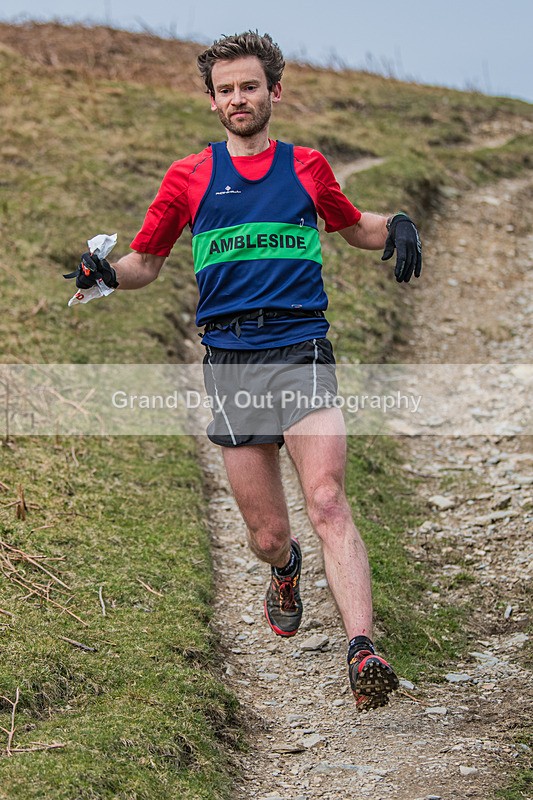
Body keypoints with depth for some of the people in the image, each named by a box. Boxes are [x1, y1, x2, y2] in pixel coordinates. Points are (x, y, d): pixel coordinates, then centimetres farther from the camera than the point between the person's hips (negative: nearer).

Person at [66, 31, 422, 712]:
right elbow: (146, 262, 17)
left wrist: (396, 227, 8)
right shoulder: (189, 177, 10)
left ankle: (362, 657, -28)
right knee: (267, 536, 3)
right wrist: (106, 271, -5)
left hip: (303, 347, 0)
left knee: (327, 503, -20)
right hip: (230, 359, 1)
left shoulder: (308, 167, 13)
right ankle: (285, 575, 41)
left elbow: (354, 227, 30)